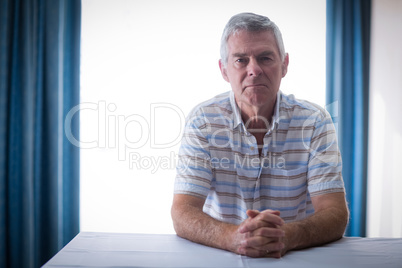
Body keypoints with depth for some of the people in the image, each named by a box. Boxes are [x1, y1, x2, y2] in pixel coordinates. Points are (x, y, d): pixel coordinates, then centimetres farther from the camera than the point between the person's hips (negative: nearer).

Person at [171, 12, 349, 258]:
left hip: (300, 257, 1)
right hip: (219, 258, -1)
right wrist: (233, 237, -31)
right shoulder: (203, 120, -6)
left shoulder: (314, 121, -4)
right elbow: (182, 214, -12)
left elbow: (336, 214, -10)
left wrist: (288, 237, -30)